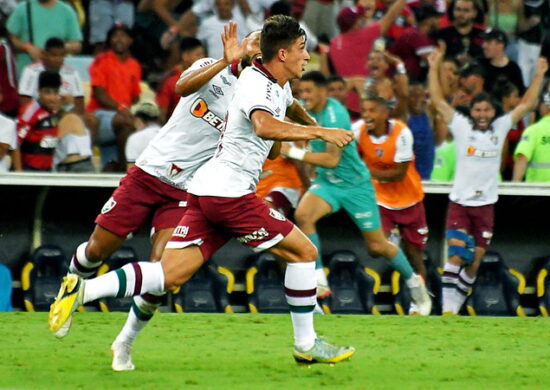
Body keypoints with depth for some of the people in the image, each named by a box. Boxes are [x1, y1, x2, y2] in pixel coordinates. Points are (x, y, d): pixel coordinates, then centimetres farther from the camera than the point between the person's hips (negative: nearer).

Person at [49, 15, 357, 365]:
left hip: (206, 191, 9)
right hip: (229, 192, -9)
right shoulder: (258, 84, -12)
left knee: (171, 274, -2)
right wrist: (319, 132, -31)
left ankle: (82, 290, -12)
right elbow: (263, 126, -34)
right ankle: (306, 345, 6)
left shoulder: (280, 87, 18)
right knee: (303, 251, 0)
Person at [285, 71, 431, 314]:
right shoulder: (307, 111, -3)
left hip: (355, 185, -6)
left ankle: (414, 282, 30)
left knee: (377, 245, 4)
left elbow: (332, 159, -30)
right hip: (327, 182, 6)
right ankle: (319, 281, -23)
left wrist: (293, 152, -31)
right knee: (303, 214, -26)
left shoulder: (335, 115, -25)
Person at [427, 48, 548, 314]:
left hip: (486, 203, 3)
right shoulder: (461, 127, 0)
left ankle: (457, 303, 16)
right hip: (459, 202, -3)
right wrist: (434, 69, -5)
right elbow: (438, 101, -2)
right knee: (456, 254, -15)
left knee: (474, 261, 5)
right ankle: (448, 307, -15)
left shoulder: (500, 128, 6)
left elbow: (526, 104, 7)